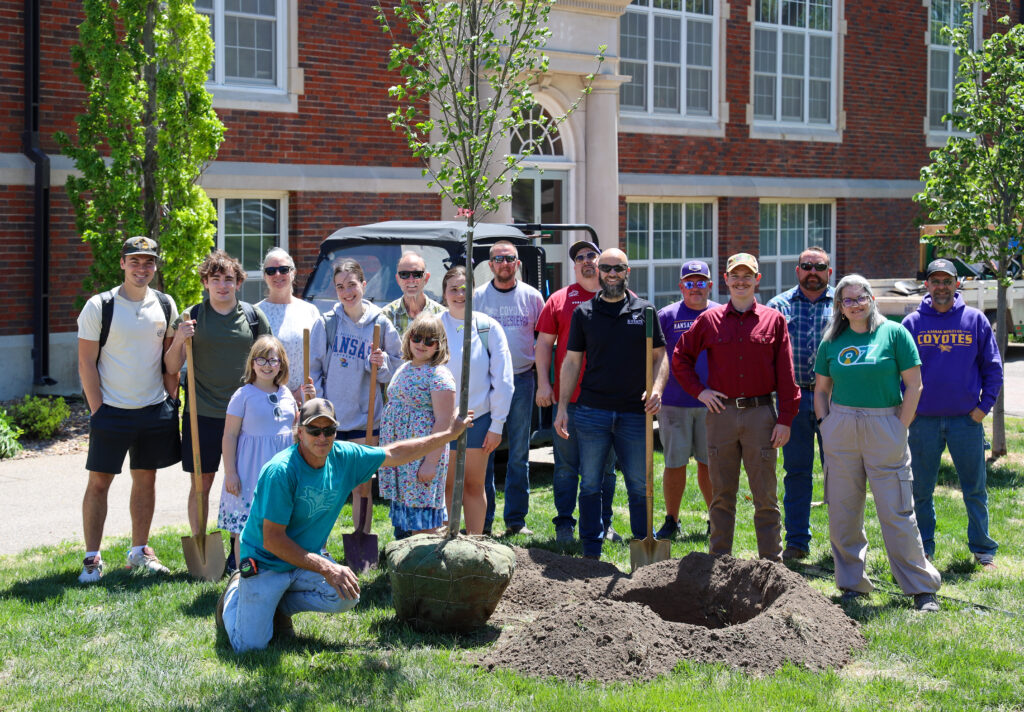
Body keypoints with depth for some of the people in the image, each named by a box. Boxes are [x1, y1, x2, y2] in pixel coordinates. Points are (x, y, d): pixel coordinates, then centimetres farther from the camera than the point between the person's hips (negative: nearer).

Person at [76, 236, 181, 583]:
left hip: (155, 410, 4)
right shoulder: (99, 306, -6)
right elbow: (86, 362, -5)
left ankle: (139, 551, 23)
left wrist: (170, 399, 6)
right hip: (111, 410, -4)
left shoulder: (165, 305, 5)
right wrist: (97, 410, -9)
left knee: (146, 479, 11)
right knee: (99, 482, -1)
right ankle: (92, 558, 7)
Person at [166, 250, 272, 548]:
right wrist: (178, 340, -17)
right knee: (201, 484, 4)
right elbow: (172, 367, 2)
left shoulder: (253, 316, 5)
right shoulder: (192, 317, 1)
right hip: (202, 414, -1)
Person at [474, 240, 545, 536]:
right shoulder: (477, 297, 6)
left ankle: (516, 519, 11)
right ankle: (483, 519, 8)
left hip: (521, 380, 0)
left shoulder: (532, 297, 6)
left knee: (519, 454, 4)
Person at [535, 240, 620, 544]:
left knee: (605, 466, 9)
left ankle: (603, 524, 19)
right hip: (568, 397, -1)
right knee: (566, 465, 2)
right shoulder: (560, 300, 7)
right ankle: (564, 524, 10)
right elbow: (544, 343, 7)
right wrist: (543, 383, -2)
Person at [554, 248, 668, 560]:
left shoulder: (645, 311, 8)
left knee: (640, 487, 4)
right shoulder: (584, 312, 8)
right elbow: (571, 361, 9)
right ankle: (591, 554, 13)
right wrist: (562, 407, 3)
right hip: (592, 411, 0)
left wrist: (656, 388, -11)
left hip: (634, 414, 0)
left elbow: (660, 357, 9)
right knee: (590, 485, 4)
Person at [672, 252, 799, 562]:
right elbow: (680, 357, 16)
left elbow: (786, 374, 2)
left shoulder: (774, 321, 4)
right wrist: (698, 390, 4)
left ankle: (772, 561, 10)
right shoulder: (709, 320, 7)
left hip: (761, 413, -1)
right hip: (721, 413, 1)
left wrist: (785, 419, -3)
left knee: (765, 495, 3)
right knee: (722, 494, 8)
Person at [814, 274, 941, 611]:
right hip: (841, 431, 3)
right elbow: (821, 389, 16)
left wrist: (900, 429, -7)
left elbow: (914, 385, -2)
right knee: (842, 512, 6)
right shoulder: (832, 341, 9)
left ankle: (922, 588, 7)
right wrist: (826, 426, 4)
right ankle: (852, 583, 20)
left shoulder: (894, 333, -1)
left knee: (897, 511, -3)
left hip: (884, 427, -3)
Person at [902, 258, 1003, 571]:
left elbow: (993, 367, 7)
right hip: (923, 419, 1)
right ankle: (923, 548, 19)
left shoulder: (975, 320, 3)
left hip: (967, 419, 0)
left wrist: (985, 405, -2)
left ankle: (983, 549, 16)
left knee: (975, 488, 5)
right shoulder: (912, 323, 3)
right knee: (920, 490, 7)